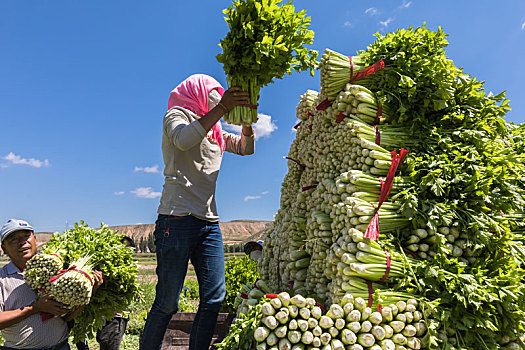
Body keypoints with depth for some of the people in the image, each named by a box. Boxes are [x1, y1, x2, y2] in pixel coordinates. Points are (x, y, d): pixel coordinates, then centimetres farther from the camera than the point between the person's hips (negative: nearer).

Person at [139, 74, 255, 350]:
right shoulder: (176, 114, 5)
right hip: (178, 218, -6)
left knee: (214, 298, 2)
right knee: (167, 303, -4)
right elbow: (183, 140, -17)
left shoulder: (215, 132, 25)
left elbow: (246, 148, 20)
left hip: (209, 222, 7)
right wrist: (222, 108, -19)